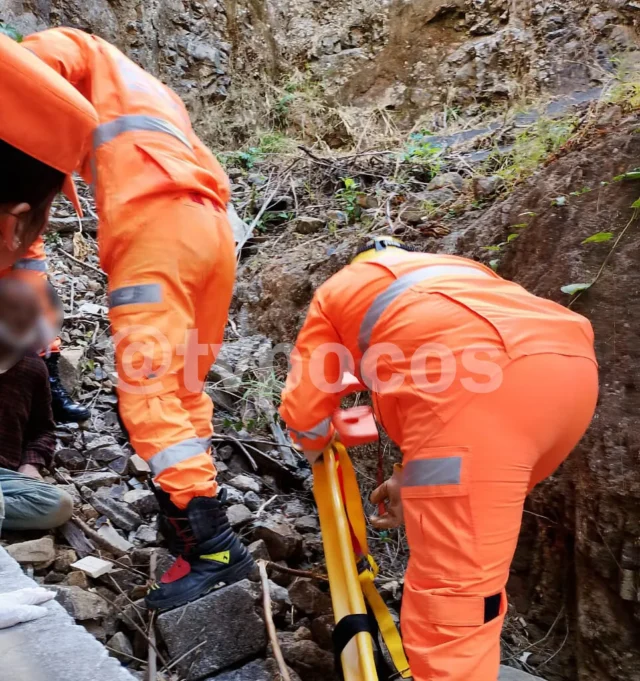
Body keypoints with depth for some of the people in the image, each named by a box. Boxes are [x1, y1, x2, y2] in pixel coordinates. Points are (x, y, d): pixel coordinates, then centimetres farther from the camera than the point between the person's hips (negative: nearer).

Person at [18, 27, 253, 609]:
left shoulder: (77, 50, 20)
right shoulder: (149, 93, 42)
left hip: (156, 221, -8)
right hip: (212, 227, 9)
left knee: (147, 388, -13)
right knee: (183, 386, 13)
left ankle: (212, 545, -17)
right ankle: (191, 511, 19)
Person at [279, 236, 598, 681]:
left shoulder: (338, 290, 28)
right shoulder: (459, 270, 42)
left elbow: (305, 414, 25)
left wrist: (317, 449, 48)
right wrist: (416, 477, 44)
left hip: (478, 379, -8)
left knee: (450, 595, -4)